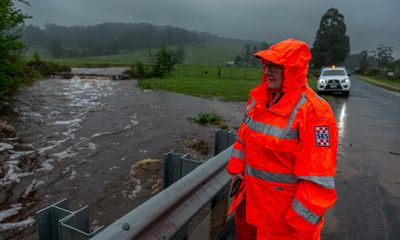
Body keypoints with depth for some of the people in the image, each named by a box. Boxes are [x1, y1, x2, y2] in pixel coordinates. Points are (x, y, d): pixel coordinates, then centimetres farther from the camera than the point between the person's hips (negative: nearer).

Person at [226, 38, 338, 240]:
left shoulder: (313, 111, -24)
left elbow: (319, 174, -24)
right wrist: (236, 169, 9)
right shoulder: (258, 98, -2)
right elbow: (245, 135, 10)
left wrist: (300, 221, -19)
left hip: (285, 207, -7)